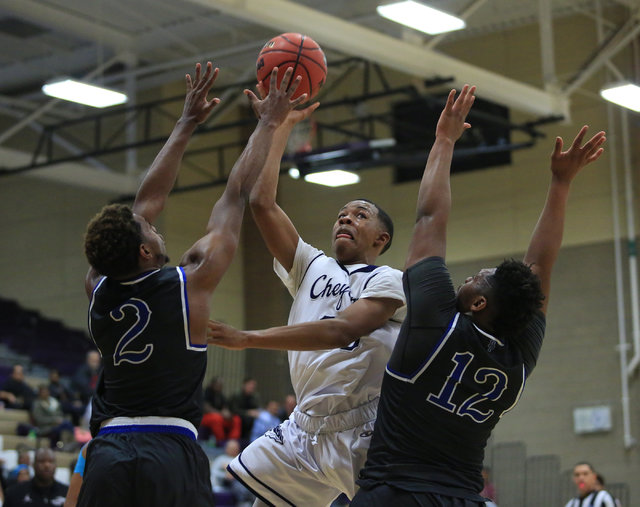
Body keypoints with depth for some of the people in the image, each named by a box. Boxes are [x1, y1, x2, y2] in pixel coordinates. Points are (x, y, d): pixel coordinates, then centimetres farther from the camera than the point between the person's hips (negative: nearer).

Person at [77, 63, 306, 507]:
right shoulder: (190, 284, -5)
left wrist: (187, 125, 26)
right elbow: (236, 196, 5)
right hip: (171, 455, -4)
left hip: (107, 455, 4)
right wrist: (269, 123, 16)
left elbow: (148, 199, 18)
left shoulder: (99, 287, 7)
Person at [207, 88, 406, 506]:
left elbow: (342, 330, -20)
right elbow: (262, 202, 10)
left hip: (365, 432, -6)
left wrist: (248, 339, -25)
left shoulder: (388, 281, -2)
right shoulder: (312, 267, 17)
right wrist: (283, 124, 12)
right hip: (306, 427, 6)